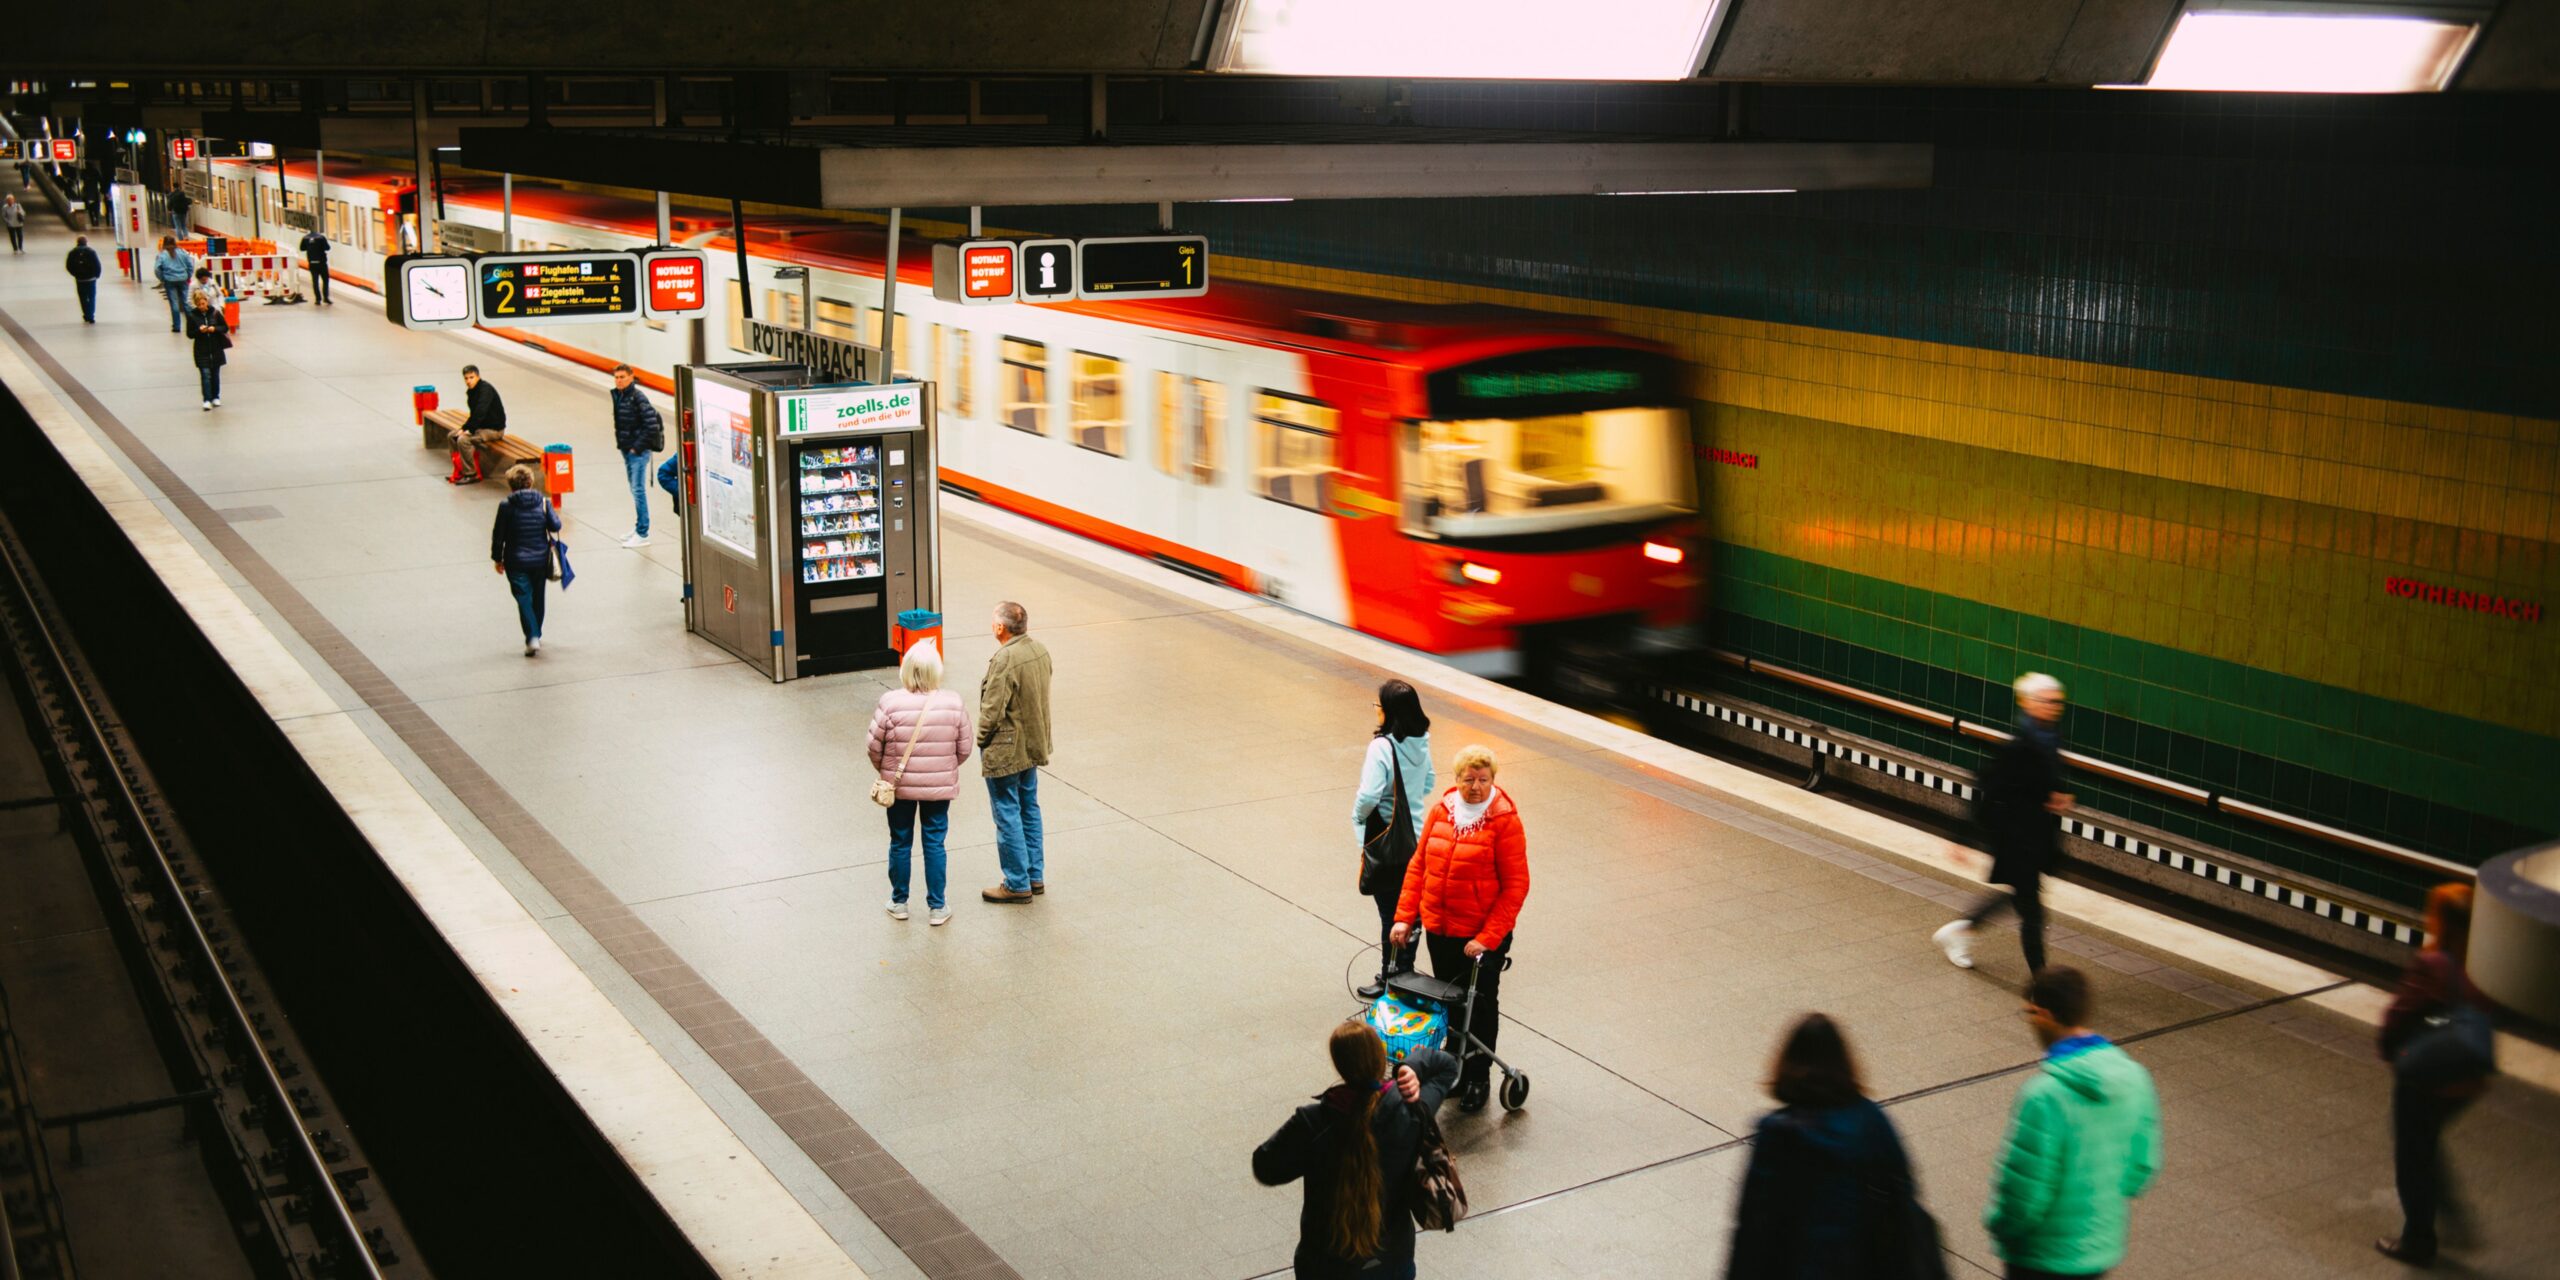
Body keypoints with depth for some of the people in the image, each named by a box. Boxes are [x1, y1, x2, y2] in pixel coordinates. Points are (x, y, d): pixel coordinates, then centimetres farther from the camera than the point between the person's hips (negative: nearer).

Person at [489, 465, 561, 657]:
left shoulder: (506, 505, -9)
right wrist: (554, 515, 15)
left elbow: (498, 535, -5)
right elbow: (555, 526, -8)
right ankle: (537, 634, 29)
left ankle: (532, 638, -15)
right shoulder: (543, 502, -6)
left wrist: (497, 558, 8)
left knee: (524, 599, -1)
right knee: (538, 598, 18)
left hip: (516, 562, -3)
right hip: (540, 559, 3)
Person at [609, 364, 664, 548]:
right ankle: (638, 528, 25)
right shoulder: (618, 396, 9)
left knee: (638, 490, -7)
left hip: (639, 450, -8)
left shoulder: (638, 398, -16)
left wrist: (637, 447, -16)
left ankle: (642, 534, -3)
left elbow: (652, 425, -19)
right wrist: (620, 443, 10)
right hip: (627, 449, 8)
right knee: (634, 489, 15)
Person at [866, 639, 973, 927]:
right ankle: (937, 908, 19)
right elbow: (964, 749, -4)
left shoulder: (890, 703, -17)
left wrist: (884, 771, 11)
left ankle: (899, 903, 29)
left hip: (899, 785, 0)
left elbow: (874, 746, -9)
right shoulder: (954, 703, -12)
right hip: (940, 786, 1)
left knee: (900, 843, 15)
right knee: (934, 844, 11)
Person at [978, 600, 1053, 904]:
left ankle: (1017, 885, 11)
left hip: (1005, 752, -9)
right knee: (1029, 809, 19)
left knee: (1008, 816, 3)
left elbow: (992, 712, -22)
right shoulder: (1040, 650, 0)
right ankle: (1036, 876, 28)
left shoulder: (1004, 660, -26)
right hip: (1033, 745, 9)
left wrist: (981, 741, -5)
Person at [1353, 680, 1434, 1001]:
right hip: (1416, 835, 7)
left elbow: (1369, 796, -29)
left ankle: (1391, 980, 12)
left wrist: (1358, 816, -10)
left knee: (1390, 912, 3)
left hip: (1386, 841, -7)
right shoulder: (1421, 742, 0)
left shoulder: (1382, 746, -23)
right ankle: (1406, 973, 27)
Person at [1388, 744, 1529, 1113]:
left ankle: (1478, 1079, 28)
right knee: (1449, 1003, 18)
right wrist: (1404, 917, -2)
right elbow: (1418, 865, 5)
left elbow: (1516, 885, -16)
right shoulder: (1442, 809, -2)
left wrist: (1487, 938, -20)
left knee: (1481, 1007, 12)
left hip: (1483, 936, -4)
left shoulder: (1505, 820, -16)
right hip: (1439, 930, 4)